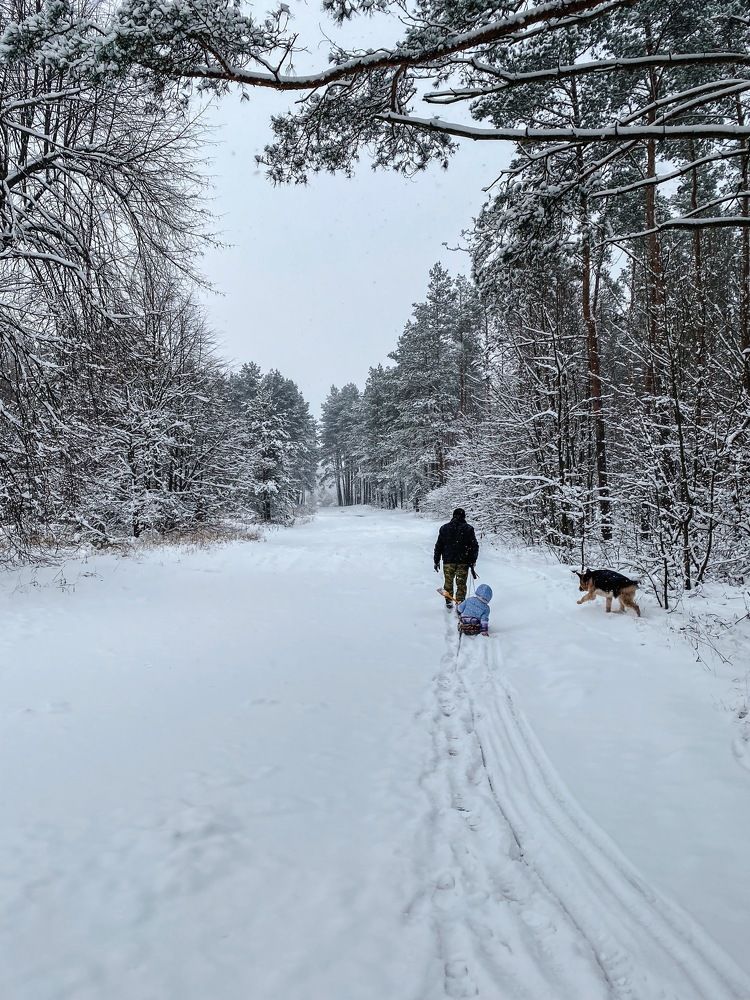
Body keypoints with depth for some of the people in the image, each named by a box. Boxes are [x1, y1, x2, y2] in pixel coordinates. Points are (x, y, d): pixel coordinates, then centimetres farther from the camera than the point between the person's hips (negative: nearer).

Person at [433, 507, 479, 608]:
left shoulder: (444, 528, 3)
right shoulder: (468, 529, -3)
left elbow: (438, 546, 5)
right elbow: (474, 546, -3)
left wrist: (436, 561, 12)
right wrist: (472, 561, 4)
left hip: (448, 561, 2)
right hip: (463, 562, -2)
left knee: (448, 582, 19)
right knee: (461, 584, 4)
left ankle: (448, 602, 27)